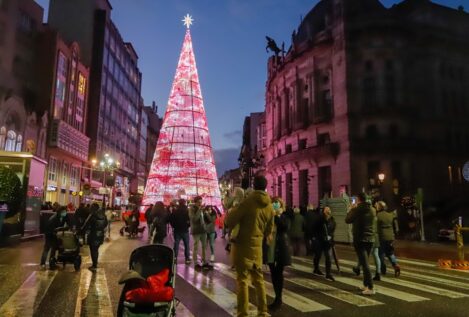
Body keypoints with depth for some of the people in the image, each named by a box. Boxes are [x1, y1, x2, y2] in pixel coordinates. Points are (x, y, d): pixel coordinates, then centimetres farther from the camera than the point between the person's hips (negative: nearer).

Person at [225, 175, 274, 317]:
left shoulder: (248, 201, -15)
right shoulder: (269, 207, 4)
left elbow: (229, 221, -14)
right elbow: (269, 231, 13)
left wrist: (233, 210, 5)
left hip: (242, 246, -5)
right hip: (257, 247, 5)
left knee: (242, 280, 2)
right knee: (258, 279, 16)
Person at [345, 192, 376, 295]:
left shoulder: (356, 209, -13)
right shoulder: (372, 210, 5)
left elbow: (347, 220, -2)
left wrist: (351, 210, 11)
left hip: (360, 239, -6)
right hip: (370, 238, 6)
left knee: (364, 263, -6)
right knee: (365, 262, 18)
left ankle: (370, 288, -10)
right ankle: (365, 285, 26)